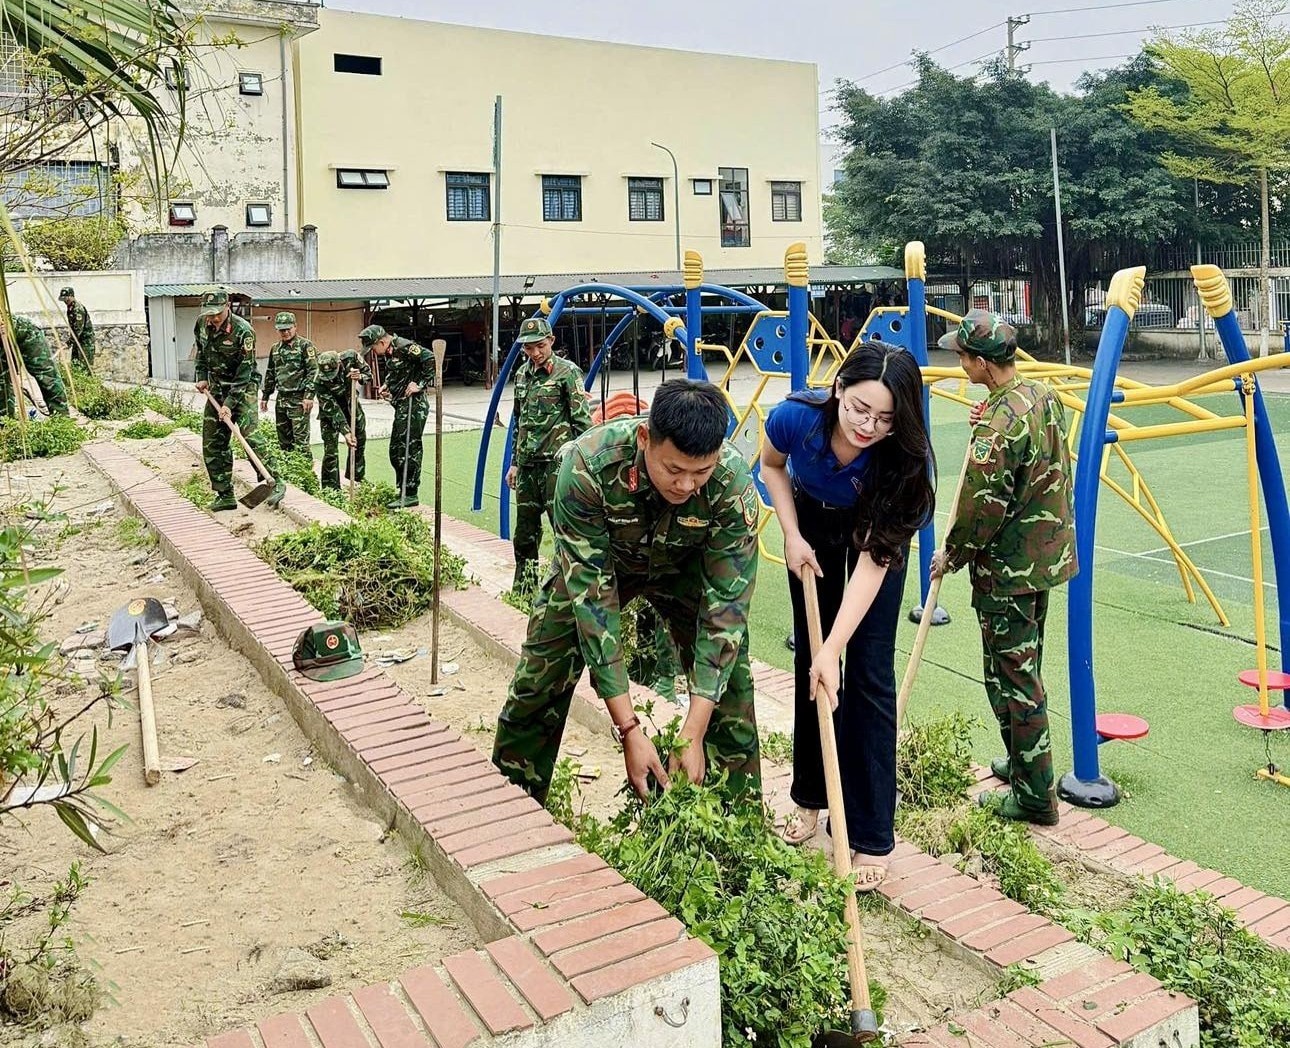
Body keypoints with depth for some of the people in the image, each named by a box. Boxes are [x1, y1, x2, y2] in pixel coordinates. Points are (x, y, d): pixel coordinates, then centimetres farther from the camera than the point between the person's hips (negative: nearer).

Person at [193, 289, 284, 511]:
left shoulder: (243, 331, -22)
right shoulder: (202, 324, -2)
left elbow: (244, 373, -22)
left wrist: (229, 404, -24)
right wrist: (201, 377, 7)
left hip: (243, 388, -7)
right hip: (216, 388, 7)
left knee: (251, 434, -23)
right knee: (212, 444, 4)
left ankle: (276, 484, -15)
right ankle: (225, 496, 12)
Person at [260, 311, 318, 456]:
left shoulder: (305, 345, -5)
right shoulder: (275, 348, 16)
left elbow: (313, 371, -11)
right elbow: (270, 374, 23)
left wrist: (309, 395, -18)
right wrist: (265, 396, 20)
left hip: (299, 399, -7)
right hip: (281, 399, 7)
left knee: (300, 439, -10)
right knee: (283, 440, 10)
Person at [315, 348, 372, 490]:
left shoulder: (350, 357, -27)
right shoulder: (320, 381, -34)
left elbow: (368, 373, -10)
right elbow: (333, 410, -31)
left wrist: (360, 377, -33)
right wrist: (346, 432, -37)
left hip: (350, 402, 4)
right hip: (329, 408, -4)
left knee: (360, 440, 12)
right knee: (330, 448, -11)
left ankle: (356, 480, 30)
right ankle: (331, 488, -3)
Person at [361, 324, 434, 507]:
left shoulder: (405, 347, -16)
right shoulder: (388, 352, 13)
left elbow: (431, 360, -24)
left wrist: (420, 385, -21)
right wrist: (386, 385, 12)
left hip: (413, 404, -10)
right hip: (401, 406, 10)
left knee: (410, 449, -7)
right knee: (396, 451, 14)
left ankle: (410, 495, -3)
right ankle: (403, 490, 23)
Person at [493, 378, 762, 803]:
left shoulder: (734, 484, -36)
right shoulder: (587, 467, -40)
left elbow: (724, 605, -31)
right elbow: (592, 595, -37)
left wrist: (693, 735, -36)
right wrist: (629, 730, -39)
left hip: (684, 567, 1)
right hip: (595, 562, 0)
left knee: (729, 684, -11)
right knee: (539, 679, -3)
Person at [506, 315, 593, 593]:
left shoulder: (567, 372, -6)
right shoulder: (522, 374, 13)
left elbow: (582, 420, -9)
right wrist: (514, 462, 20)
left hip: (557, 461, -7)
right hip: (527, 463, 7)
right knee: (525, 528, 13)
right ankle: (524, 587, 26)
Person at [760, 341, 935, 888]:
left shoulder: (905, 459, -37)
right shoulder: (796, 417, -33)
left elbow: (874, 559, -37)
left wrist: (833, 649, -44)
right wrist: (792, 537, -18)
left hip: (876, 530, -2)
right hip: (814, 523, 2)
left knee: (868, 674, -8)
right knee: (808, 660, 9)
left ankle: (871, 837, 0)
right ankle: (809, 795, 27)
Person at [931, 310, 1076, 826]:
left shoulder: (998, 425, -26)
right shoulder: (1044, 396, 2)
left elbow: (982, 508, -20)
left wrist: (951, 555, -5)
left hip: (1007, 570, -9)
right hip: (1047, 553, 9)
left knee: (1011, 677, 2)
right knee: (1025, 667, 22)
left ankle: (1033, 795, 12)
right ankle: (1025, 763, 37)